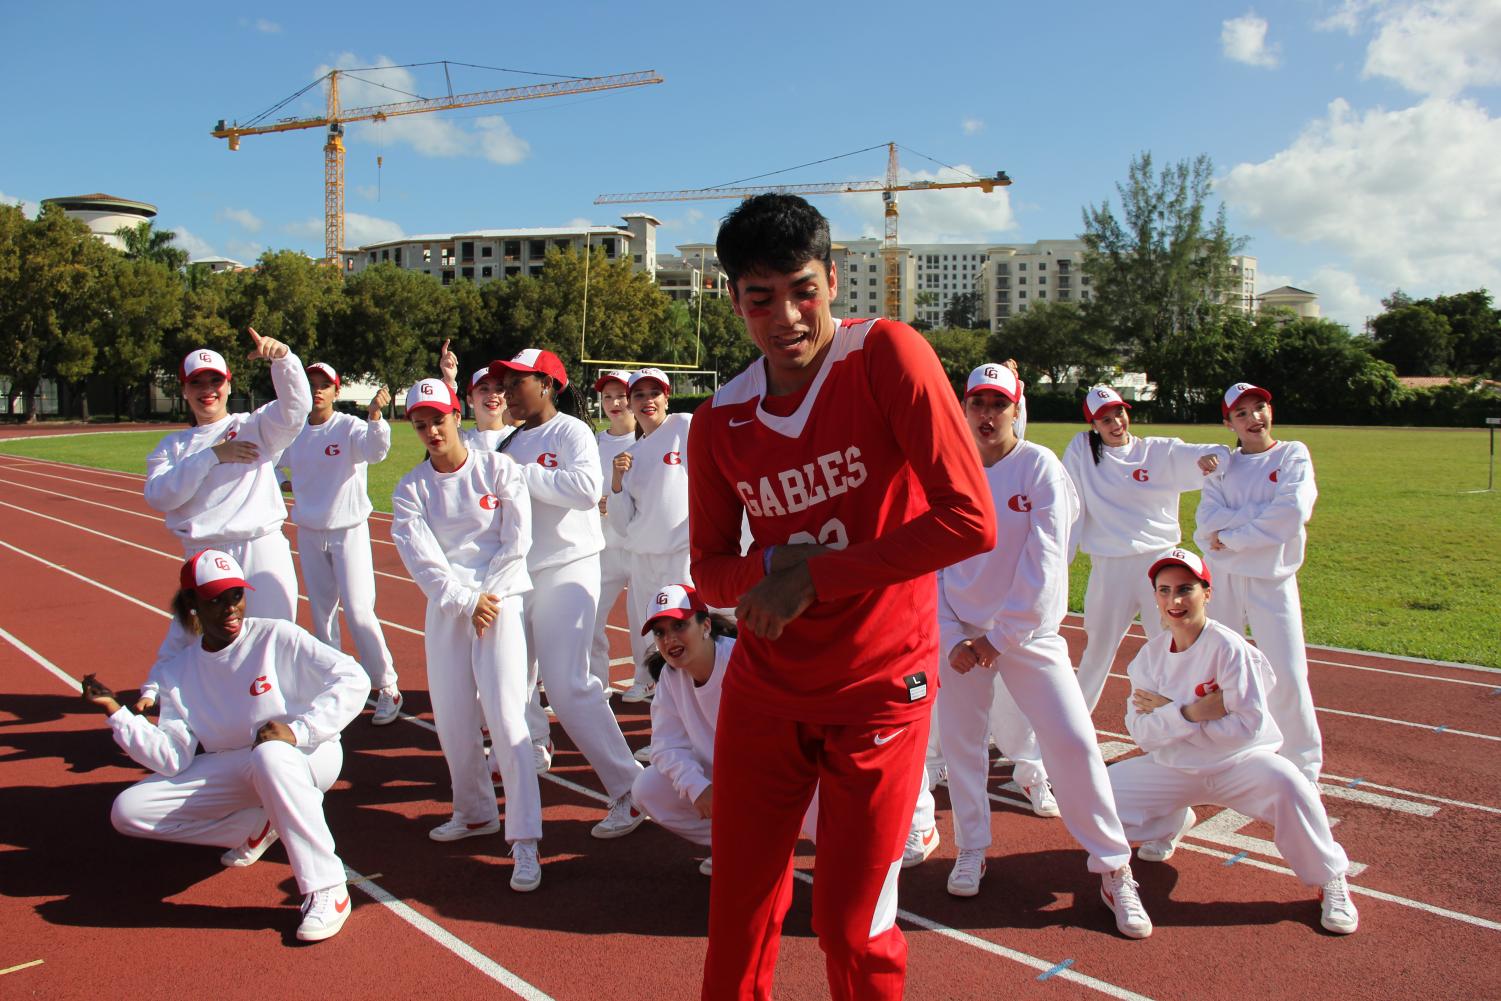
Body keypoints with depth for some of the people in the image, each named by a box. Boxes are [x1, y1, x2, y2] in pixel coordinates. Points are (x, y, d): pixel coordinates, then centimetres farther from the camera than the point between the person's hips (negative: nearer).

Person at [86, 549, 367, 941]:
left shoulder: (277, 637, -13)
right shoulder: (178, 671, 0)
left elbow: (352, 678, -21)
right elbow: (172, 759, -8)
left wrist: (298, 730, -30)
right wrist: (116, 713, -17)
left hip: (306, 755, -5)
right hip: (232, 771, 6)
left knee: (272, 755, -41)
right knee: (128, 811, -8)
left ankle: (327, 891, -33)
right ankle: (257, 827, 8)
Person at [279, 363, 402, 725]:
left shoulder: (350, 427, -13)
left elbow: (375, 450, -34)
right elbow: (279, 467, 19)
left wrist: (375, 416, -51)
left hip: (349, 531, -5)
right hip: (309, 534, 5)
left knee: (358, 611, -9)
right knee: (321, 612, 13)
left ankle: (387, 687, 4)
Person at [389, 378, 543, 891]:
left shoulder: (498, 468, 0)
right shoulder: (410, 489, 6)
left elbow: (516, 541, -3)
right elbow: (421, 559, -3)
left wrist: (487, 596, -7)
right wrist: (465, 600, -12)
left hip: (501, 598, -3)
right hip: (445, 607, 4)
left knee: (506, 717, -11)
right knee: (451, 719, 8)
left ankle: (524, 842, -10)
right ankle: (475, 813, 30)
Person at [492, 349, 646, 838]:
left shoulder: (571, 431, -8)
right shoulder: (512, 441, 14)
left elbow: (586, 488, -26)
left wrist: (522, 473, -18)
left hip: (566, 568, -8)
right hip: (518, 572, 8)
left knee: (567, 683, -16)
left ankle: (629, 788, -8)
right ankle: (531, 748, 45)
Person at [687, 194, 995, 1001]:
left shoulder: (886, 356, -15)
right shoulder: (719, 424, -2)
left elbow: (969, 520, -21)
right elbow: (709, 571, 6)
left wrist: (815, 576, -20)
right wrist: (770, 568, -16)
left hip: (878, 692, -3)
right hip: (763, 691, 4)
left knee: (852, 927, 8)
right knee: (738, 912, 14)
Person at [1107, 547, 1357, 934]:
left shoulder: (1229, 647, -19)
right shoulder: (1150, 655, -5)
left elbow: (1249, 726, -25)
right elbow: (1140, 733, -10)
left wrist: (1168, 712, -20)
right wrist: (1190, 712, -27)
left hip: (1239, 762, -4)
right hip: (1173, 768, 5)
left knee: (1287, 785, -36)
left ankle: (1330, 881, -8)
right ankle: (1173, 821, 23)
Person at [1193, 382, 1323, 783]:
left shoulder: (1293, 455, 0)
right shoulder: (1223, 466, 9)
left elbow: (1293, 513, -17)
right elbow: (1208, 521, -7)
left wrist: (1230, 535, -13)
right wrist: (1266, 515, -16)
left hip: (1273, 579, -3)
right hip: (1223, 577, 3)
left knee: (1288, 677, -5)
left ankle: (1304, 772, 11)